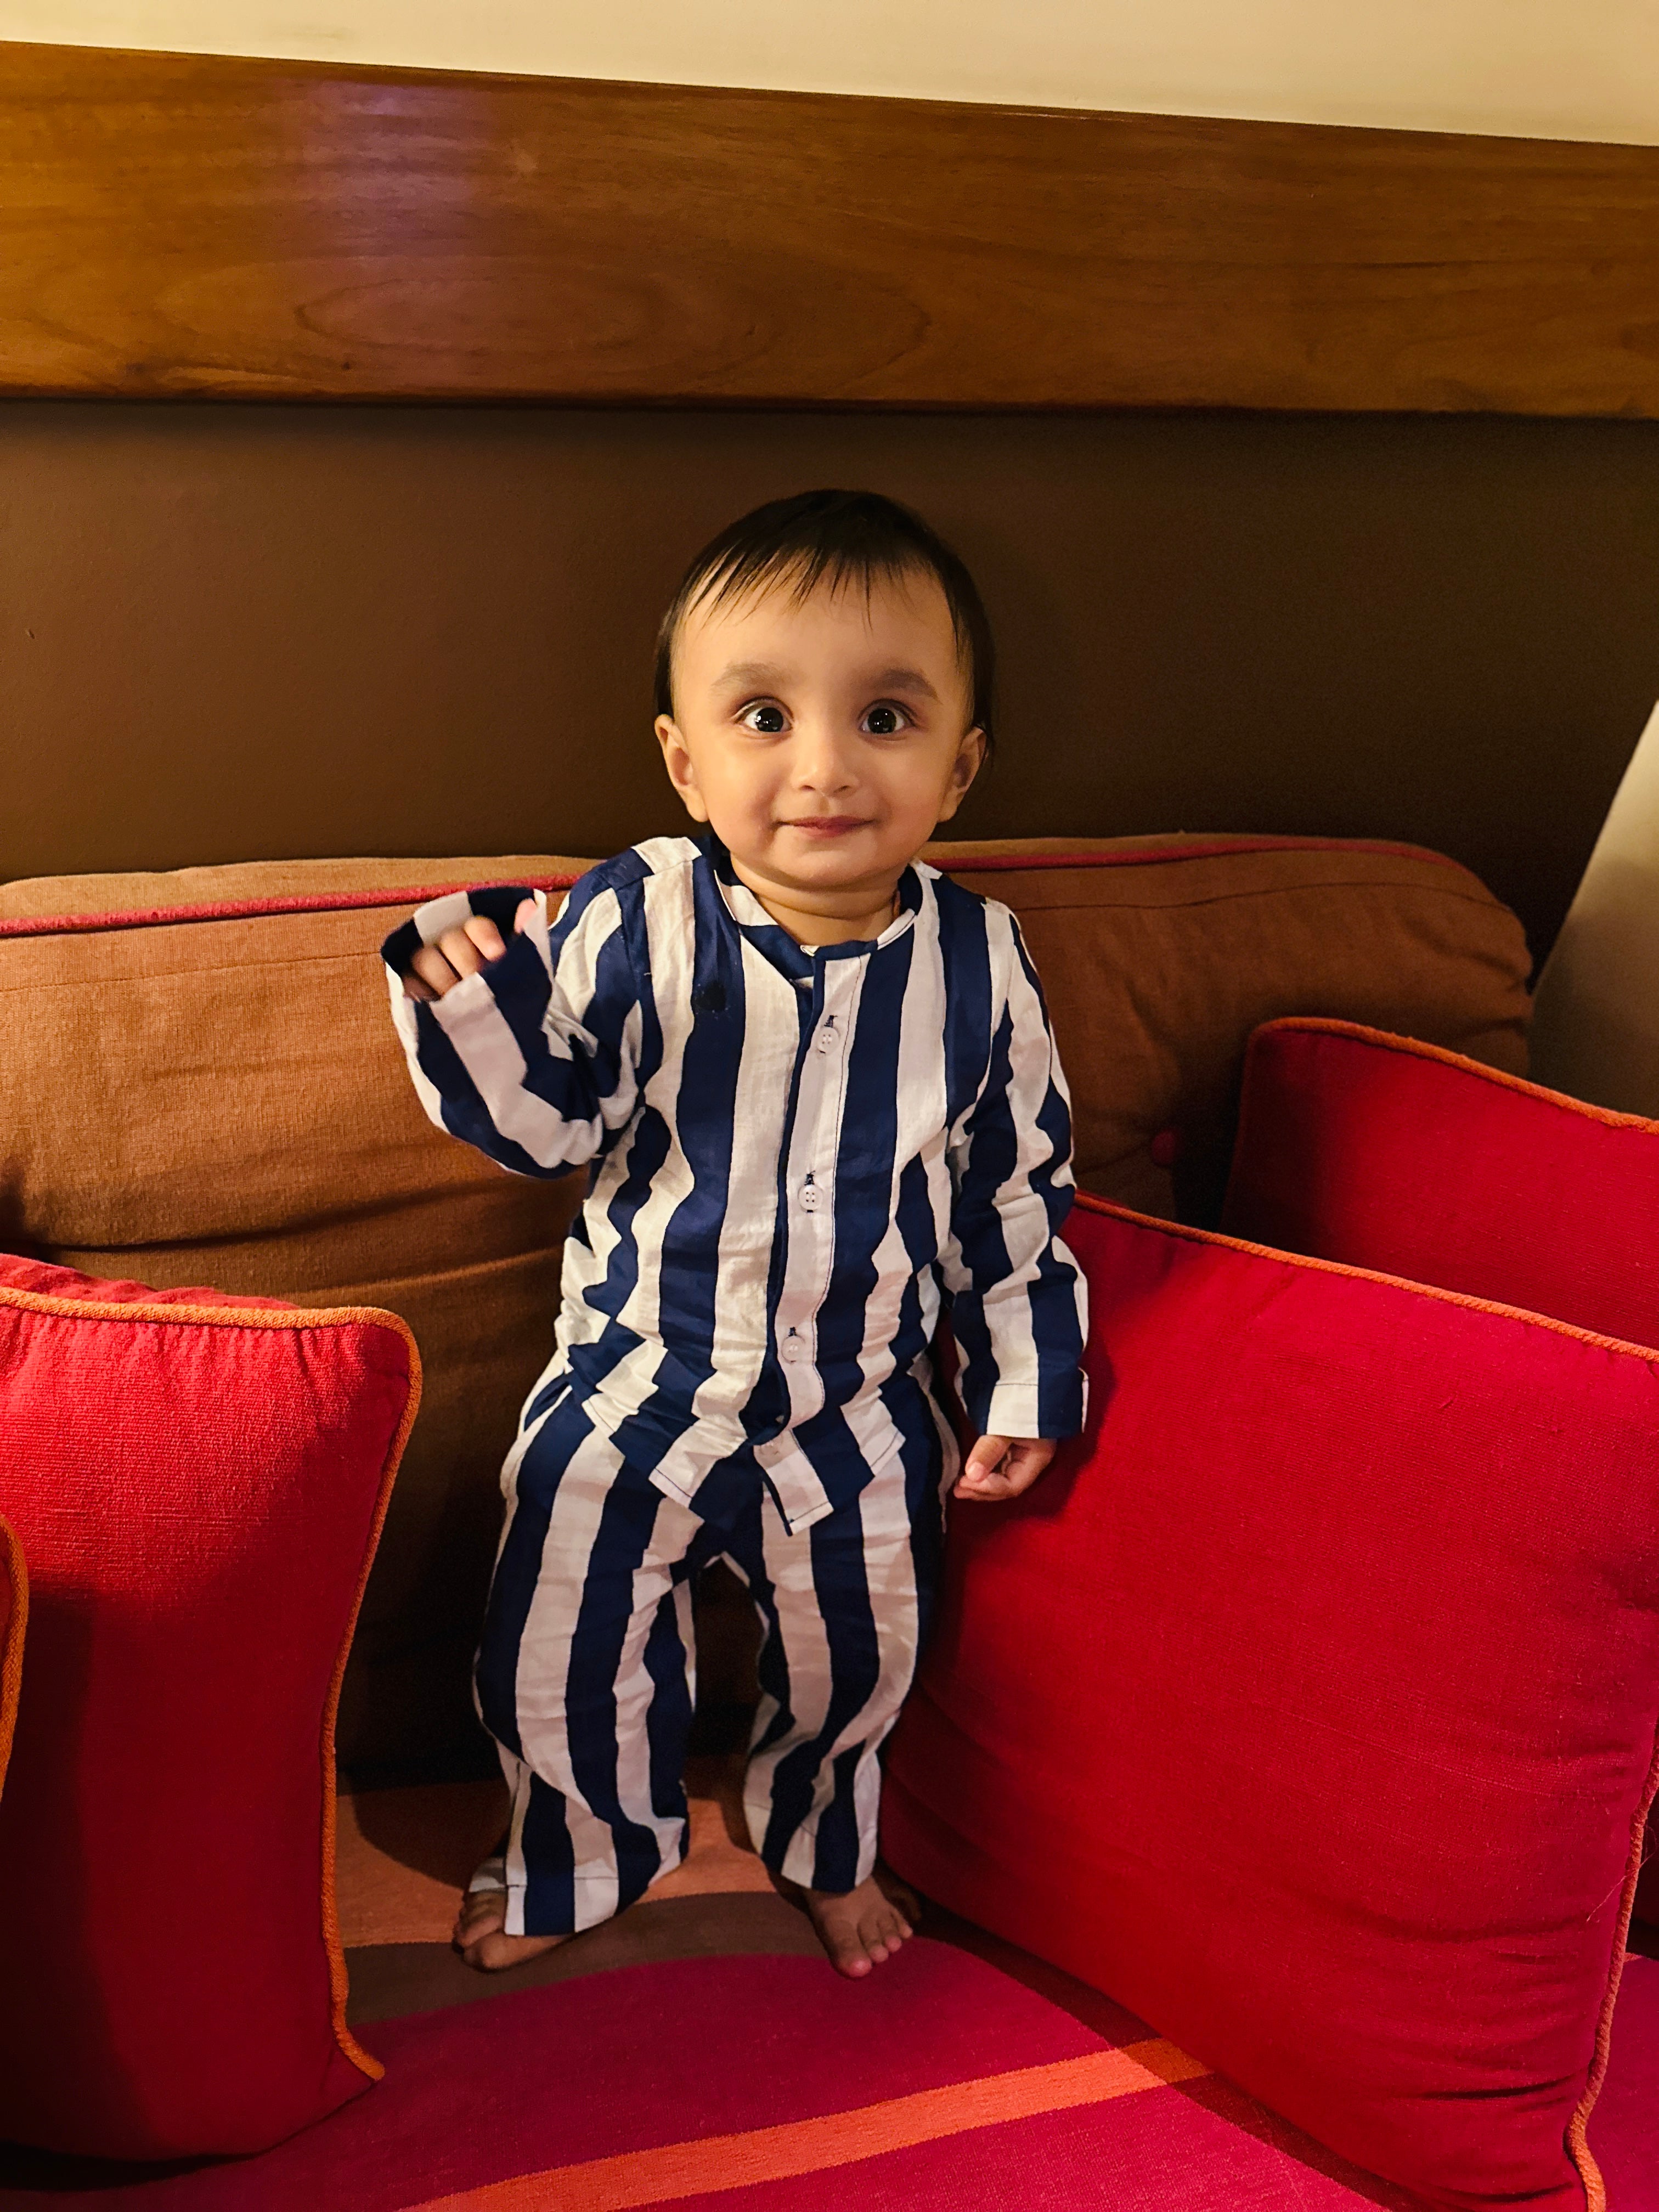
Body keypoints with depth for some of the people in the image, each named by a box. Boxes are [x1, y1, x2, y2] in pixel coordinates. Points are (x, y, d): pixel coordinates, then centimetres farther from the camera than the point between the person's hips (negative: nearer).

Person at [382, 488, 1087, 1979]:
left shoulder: (978, 962, -13)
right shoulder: (636, 923, -19)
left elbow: (1020, 1184, -2)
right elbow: (546, 1124, -13)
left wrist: (1030, 1382, 1)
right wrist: (478, 1004, -33)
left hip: (861, 1415, 2)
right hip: (638, 1380, -1)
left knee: (854, 1660, 22)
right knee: (557, 1653, 12)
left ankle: (825, 1849, 55)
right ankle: (575, 1863, 44)